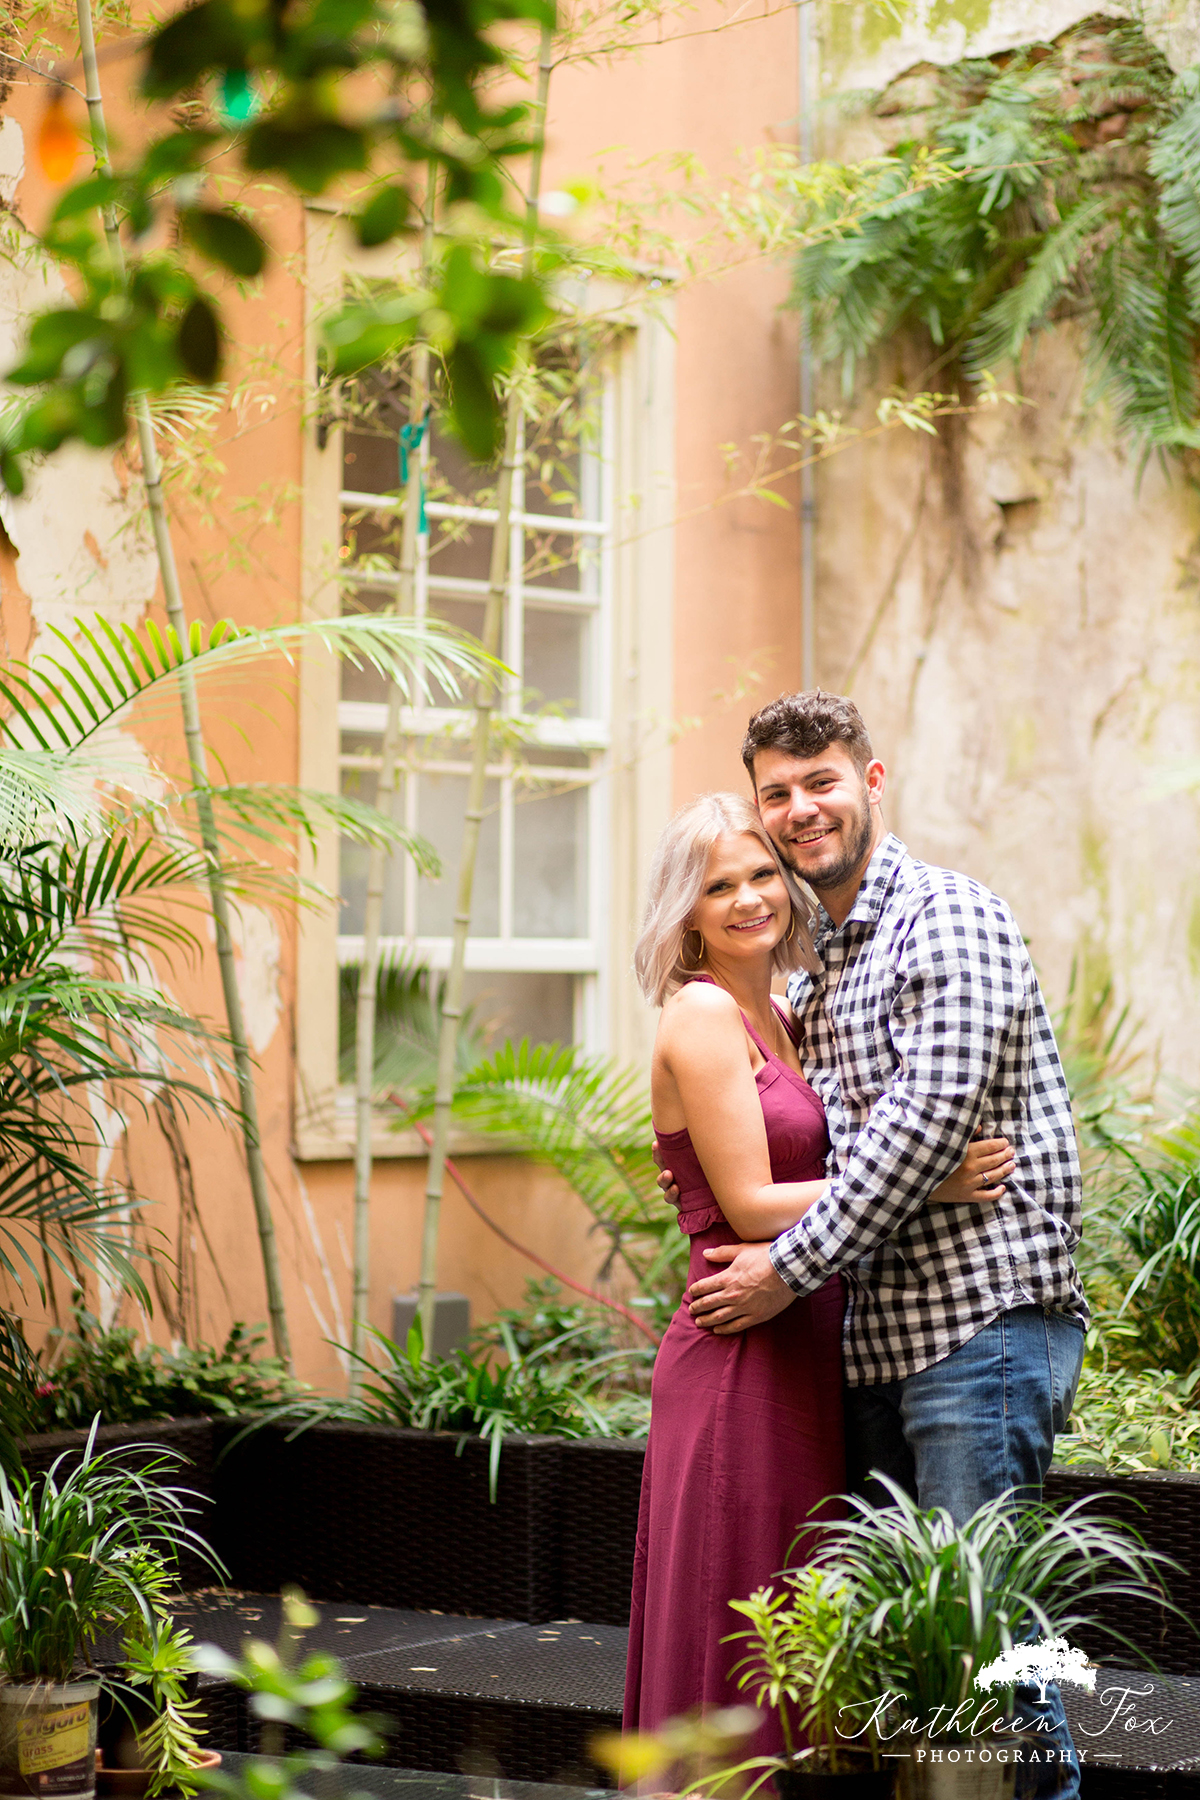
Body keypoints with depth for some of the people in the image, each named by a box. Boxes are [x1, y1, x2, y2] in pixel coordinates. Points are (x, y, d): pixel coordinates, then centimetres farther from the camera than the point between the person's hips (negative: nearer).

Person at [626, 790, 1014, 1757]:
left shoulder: (778, 1016, 15)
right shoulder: (701, 1013, -11)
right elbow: (752, 1207, -16)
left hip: (805, 1351, 9)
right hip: (742, 1358, -9)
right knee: (736, 1641, -3)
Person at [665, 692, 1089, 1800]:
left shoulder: (948, 915, -8)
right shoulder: (815, 975, 19)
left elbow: (928, 1119, -17)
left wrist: (791, 1266, -14)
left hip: (985, 1315, -9)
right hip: (884, 1335, 9)